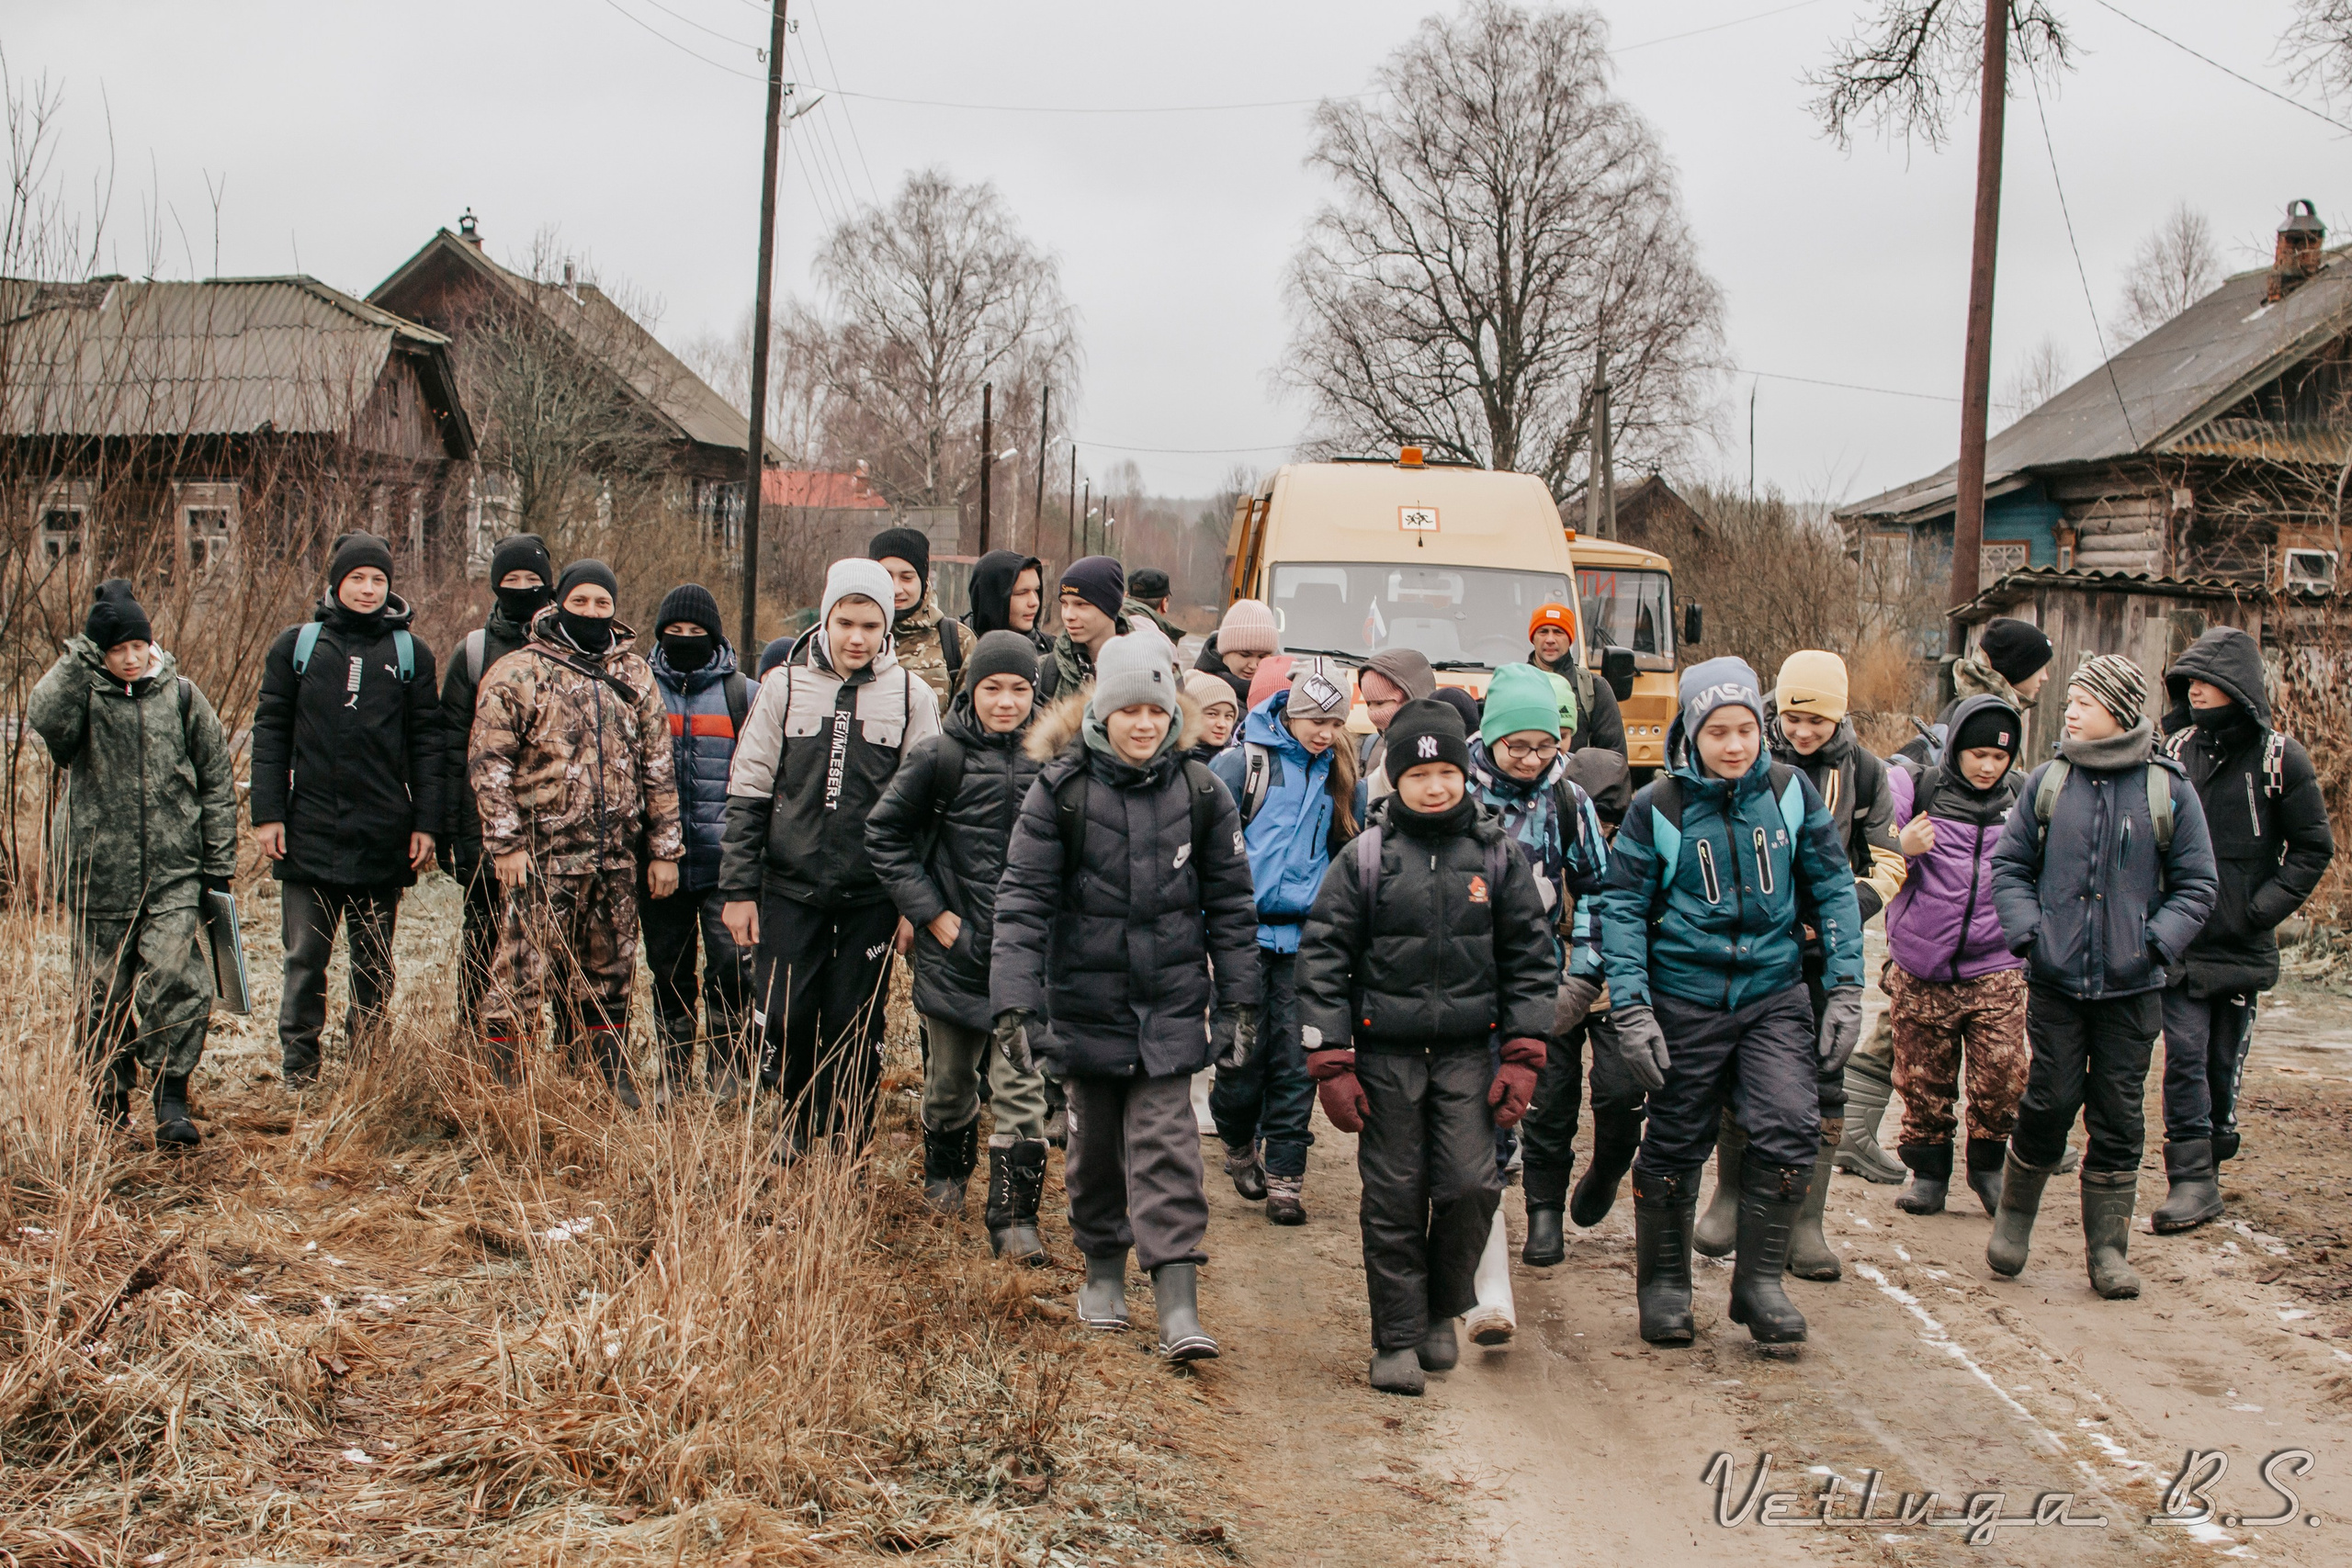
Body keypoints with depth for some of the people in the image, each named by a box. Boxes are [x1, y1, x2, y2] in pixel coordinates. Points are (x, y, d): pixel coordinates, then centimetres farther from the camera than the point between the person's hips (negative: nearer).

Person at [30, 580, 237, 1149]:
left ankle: (172, 1101, -5)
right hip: (99, 872, 0)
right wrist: (84, 652, -21)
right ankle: (110, 1099, 23)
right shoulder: (83, 694, 2)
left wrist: (219, 860, 7)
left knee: (175, 979, -14)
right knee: (103, 993, 8)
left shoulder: (179, 694, 5)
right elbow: (45, 717, -23)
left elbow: (216, 777, 10)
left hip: (173, 872, 0)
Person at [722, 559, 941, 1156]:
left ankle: (846, 1149, 21)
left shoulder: (912, 695, -1)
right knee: (782, 1020, 1)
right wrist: (738, 888, 1)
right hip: (790, 888, 1)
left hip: (872, 894, -1)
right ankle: (797, 1123, 26)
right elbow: (748, 791, 4)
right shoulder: (785, 684, 1)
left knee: (855, 1029, 5)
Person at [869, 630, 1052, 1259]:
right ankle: (945, 1171, 42)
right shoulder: (940, 756, -7)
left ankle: (1014, 1218, 1)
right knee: (950, 1075, 16)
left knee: (1021, 1085, -5)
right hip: (956, 945, 0)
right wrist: (928, 910, -5)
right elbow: (884, 833, 0)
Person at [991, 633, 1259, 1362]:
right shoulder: (1061, 790, -6)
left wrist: (1239, 1002, 5)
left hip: (1171, 1003, 0)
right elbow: (1024, 899, -5)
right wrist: (1014, 1000, -12)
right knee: (1095, 1139, 13)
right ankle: (1104, 1267, 33)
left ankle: (1178, 1306, -7)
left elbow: (1230, 904, 6)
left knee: (1165, 1144, -7)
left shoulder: (1201, 793, -1)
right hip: (1087, 996, 0)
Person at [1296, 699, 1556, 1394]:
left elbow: (1531, 958, 7)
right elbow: (1323, 959, 0)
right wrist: (1331, 1064, -5)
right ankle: (1396, 1340, 15)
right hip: (1386, 1054, -1)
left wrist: (1522, 1057, 0)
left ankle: (1443, 1309, 18)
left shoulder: (1497, 855, 3)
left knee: (1471, 1185, -8)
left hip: (1468, 1050, 1)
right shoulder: (1366, 857, -2)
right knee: (1394, 1199, 2)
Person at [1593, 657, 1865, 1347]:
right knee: (1675, 1144, 7)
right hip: (1686, 999, -1)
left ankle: (1759, 1282, 3)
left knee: (1789, 1128, -13)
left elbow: (1831, 888, 7)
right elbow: (1622, 908, -2)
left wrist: (1845, 989, 1)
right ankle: (1663, 1284, 25)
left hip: (1776, 993, 1)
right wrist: (1630, 1009, -10)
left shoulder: (1791, 791, 0)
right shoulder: (1657, 807, -6)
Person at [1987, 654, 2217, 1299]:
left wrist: (2155, 943, -12)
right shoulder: (2048, 782, 3)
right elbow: (2009, 866, 10)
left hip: (2131, 987, 0)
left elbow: (2195, 886, 4)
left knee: (2118, 1116, 4)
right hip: (2055, 980, 0)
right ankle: (2014, 1212, 23)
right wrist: (2027, 931, -6)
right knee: (2050, 1100, 0)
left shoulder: (2169, 790, -1)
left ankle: (2108, 1247, 15)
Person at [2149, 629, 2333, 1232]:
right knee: (2185, 1054, -7)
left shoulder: (2281, 759, -4)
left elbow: (2313, 849, 1)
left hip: (2243, 945, -1)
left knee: (2224, 1060, 7)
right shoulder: (2176, 750, 4)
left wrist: (2264, 907, -9)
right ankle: (2192, 1178, -5)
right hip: (2181, 938, 1)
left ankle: (2208, 1166, 22)